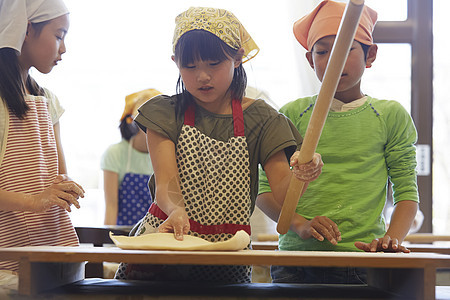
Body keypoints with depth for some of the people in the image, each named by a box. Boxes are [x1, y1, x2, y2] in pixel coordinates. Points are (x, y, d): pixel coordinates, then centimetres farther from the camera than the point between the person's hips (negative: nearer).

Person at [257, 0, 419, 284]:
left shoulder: (391, 116, 8)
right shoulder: (292, 114, 9)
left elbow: (407, 192, 7)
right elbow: (265, 189, 7)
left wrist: (391, 238, -11)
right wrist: (300, 224, -11)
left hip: (361, 259, -1)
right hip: (295, 258, 1)